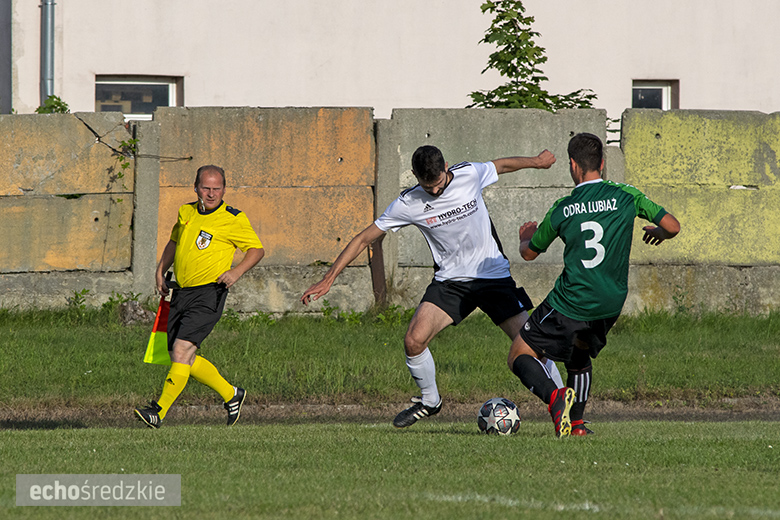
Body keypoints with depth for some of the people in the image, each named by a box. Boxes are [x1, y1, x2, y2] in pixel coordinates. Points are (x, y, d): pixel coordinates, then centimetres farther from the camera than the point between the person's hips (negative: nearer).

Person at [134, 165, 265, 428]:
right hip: (181, 293, 7)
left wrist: (237, 271, -16)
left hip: (208, 294, -7)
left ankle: (159, 411, -19)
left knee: (181, 350, -19)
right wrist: (161, 271, 18)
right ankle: (230, 394, 27)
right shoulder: (186, 212, 12)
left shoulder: (233, 220, -5)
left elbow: (257, 249, 1)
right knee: (186, 359, 8)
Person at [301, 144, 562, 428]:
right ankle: (429, 401, 8)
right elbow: (364, 238, -5)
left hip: (493, 275, 0)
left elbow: (503, 165, 11)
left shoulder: (469, 174, -11)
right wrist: (328, 278, -10)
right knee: (414, 340, -17)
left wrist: (536, 161, 29)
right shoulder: (408, 204, -12)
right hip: (450, 281, 0)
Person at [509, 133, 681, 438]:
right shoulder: (626, 196, -2)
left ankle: (554, 398, -20)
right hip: (611, 306, 4)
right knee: (579, 353, 30)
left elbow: (529, 253, 13)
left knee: (520, 356, 7)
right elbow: (673, 226, -2)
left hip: (570, 304, -4)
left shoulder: (562, 209, -2)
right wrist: (658, 233, 22)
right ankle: (576, 422, 18)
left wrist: (526, 236, 37)